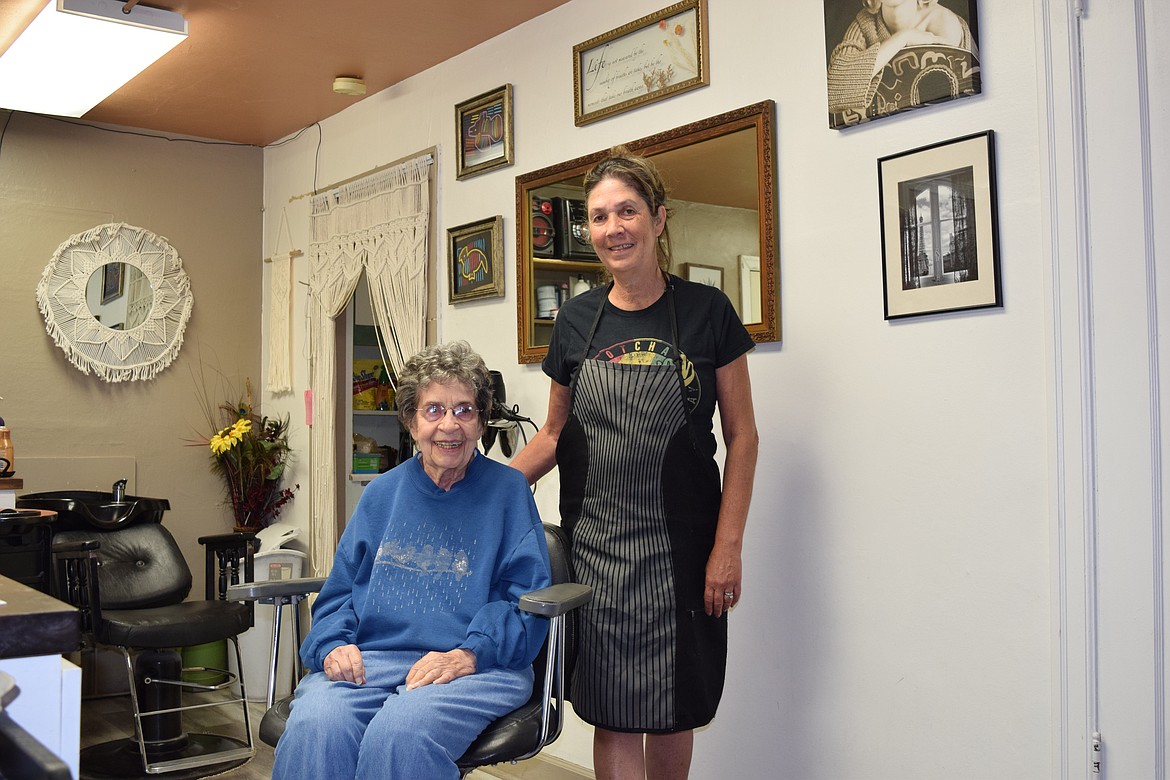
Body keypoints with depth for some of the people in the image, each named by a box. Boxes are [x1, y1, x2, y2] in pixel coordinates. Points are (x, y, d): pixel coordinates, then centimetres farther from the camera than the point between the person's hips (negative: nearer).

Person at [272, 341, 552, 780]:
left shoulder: (508, 490, 8)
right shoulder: (382, 493, 19)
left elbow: (528, 599, 0)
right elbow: (340, 589, 18)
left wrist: (468, 654, -15)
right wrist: (334, 643, -4)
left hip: (476, 666, -2)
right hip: (370, 659, 3)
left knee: (399, 732, -34)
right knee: (314, 725, -30)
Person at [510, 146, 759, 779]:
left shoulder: (706, 311, -2)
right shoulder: (576, 319, 5)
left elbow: (741, 436, -1)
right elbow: (554, 435, 13)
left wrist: (728, 546, -8)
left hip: (680, 546, -1)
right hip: (595, 544, 2)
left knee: (674, 709, 9)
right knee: (614, 713, 4)